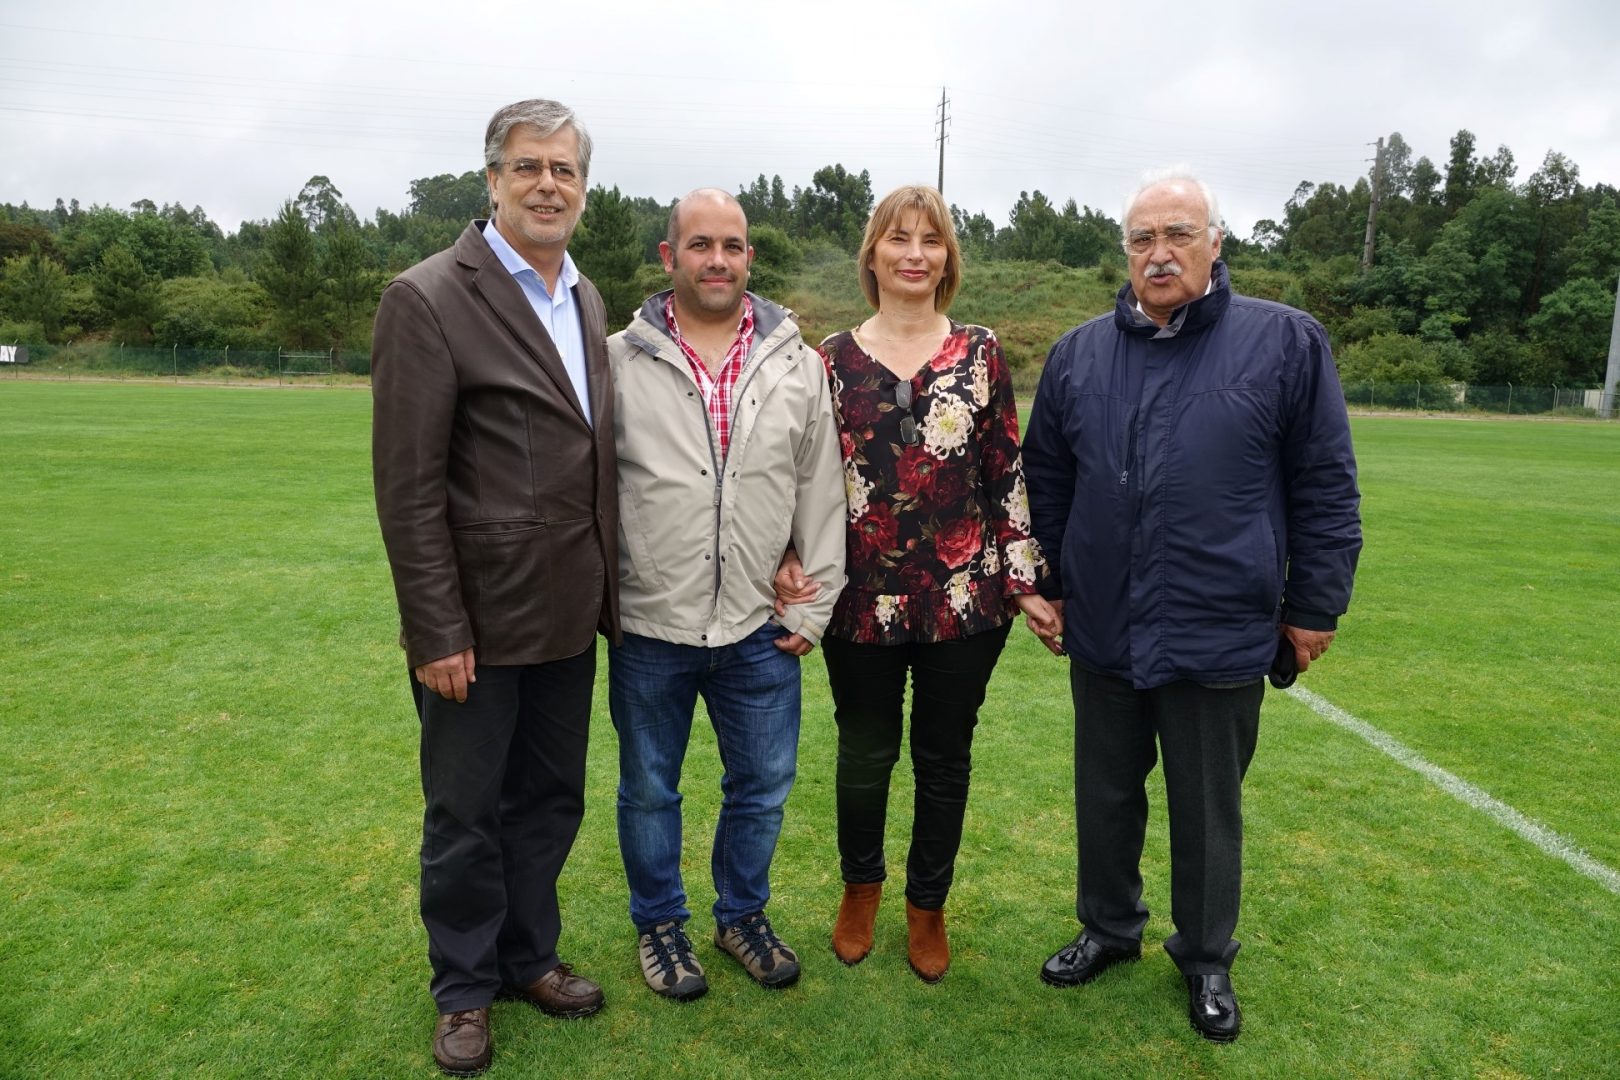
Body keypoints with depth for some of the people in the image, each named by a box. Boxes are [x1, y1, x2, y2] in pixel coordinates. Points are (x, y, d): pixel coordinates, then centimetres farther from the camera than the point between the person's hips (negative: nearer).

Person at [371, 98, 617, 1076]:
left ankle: (529, 957, 40)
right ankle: (466, 988, 34)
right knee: (466, 814, 12)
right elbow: (408, 485, -14)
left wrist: (605, 587, 9)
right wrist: (436, 632, -15)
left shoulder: (586, 299, 9)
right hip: (478, 620, -6)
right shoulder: (429, 298, -12)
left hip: (567, 615, 6)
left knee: (551, 800, 19)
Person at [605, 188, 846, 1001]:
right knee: (649, 789, 14)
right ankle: (660, 923, 38)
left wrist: (813, 606, 2)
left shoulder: (797, 365, 3)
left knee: (762, 785, 16)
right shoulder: (619, 360, -3)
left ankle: (743, 915, 40)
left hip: (760, 631, 2)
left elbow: (820, 492, 4)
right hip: (647, 629, -1)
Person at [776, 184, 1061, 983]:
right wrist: (793, 561, -10)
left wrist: (1026, 584, 0)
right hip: (863, 600, 0)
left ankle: (928, 906, 36)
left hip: (965, 598, 0)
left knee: (945, 758, 13)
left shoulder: (981, 352, 2)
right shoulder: (833, 359, 1)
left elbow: (1007, 474, 2)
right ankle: (860, 887, 41)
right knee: (865, 756, 14)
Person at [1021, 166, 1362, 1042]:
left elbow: (1326, 488, -3)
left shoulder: (1286, 342, -6)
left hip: (1221, 636, -2)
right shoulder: (1079, 354, 3)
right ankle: (1108, 928, 41)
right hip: (1101, 633, 3)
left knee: (1208, 810, 14)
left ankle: (1206, 960, 36)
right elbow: (1044, 482, 11)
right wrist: (1045, 584, 11)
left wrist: (1316, 605, -2)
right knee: (1105, 796, 18)